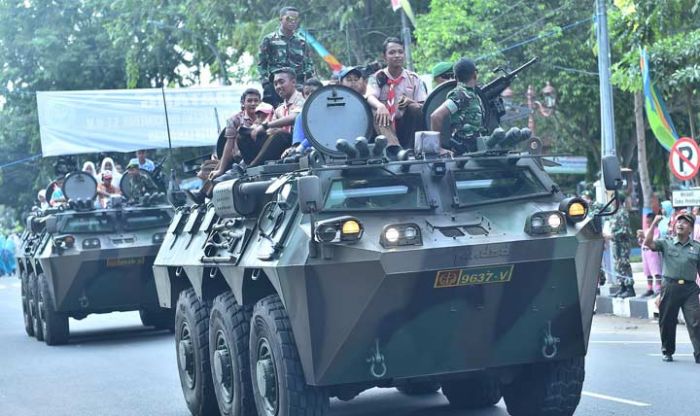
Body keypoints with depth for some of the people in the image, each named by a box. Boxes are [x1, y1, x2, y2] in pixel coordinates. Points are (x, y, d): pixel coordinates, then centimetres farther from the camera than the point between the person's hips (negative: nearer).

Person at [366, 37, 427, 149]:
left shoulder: (414, 79, 8)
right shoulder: (377, 78, 5)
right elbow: (370, 97, -16)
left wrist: (410, 102, -21)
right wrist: (380, 106, -40)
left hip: (407, 128, 1)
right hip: (386, 127, -1)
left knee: (415, 108, -26)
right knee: (377, 111, -30)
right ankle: (394, 148, -53)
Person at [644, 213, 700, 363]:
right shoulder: (666, 243, 6)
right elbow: (648, 243, -9)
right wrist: (654, 224, -13)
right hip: (670, 287, 0)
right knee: (667, 321, 8)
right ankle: (667, 351, 25)